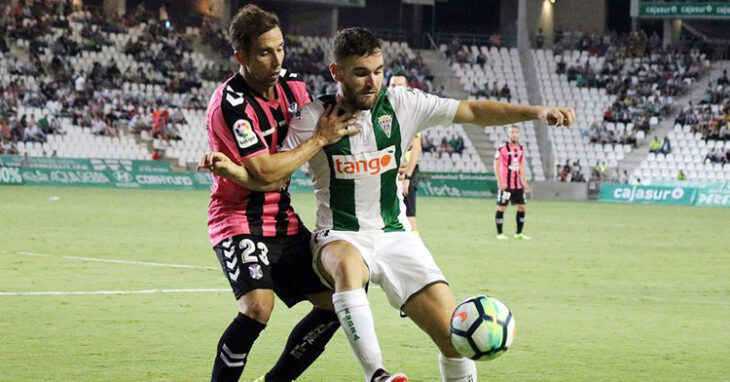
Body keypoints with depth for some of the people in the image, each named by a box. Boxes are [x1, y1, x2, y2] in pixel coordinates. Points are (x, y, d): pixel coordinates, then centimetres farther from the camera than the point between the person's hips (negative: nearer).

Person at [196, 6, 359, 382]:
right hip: (240, 220, -8)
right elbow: (266, 173, -23)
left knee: (336, 303, 5)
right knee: (258, 305, -29)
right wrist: (320, 138, -17)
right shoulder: (230, 104, -21)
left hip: (283, 220, 8)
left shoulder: (292, 85, 2)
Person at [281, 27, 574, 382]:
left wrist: (535, 112, -14)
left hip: (395, 235, 3)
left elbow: (471, 111, -4)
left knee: (455, 334, -10)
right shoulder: (315, 117, -7)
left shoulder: (400, 103, -2)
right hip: (341, 237, -3)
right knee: (347, 264, -41)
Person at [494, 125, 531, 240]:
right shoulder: (502, 148, -8)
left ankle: (519, 233, 15)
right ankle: (499, 233, 3)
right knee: (501, 208, -4)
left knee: (521, 207, 5)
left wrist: (524, 182, 15)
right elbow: (496, 165, -9)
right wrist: (500, 182, -16)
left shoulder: (521, 148, 11)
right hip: (505, 185, -6)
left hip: (517, 184, 6)